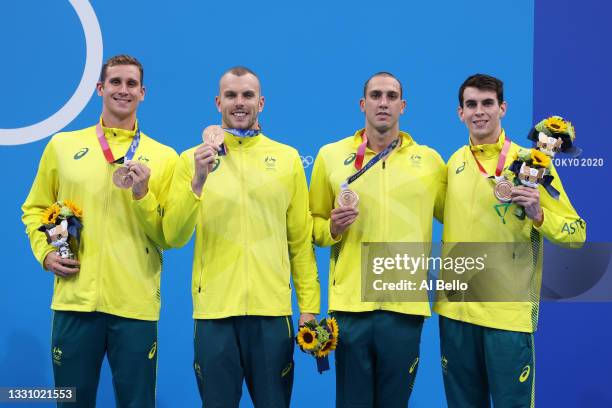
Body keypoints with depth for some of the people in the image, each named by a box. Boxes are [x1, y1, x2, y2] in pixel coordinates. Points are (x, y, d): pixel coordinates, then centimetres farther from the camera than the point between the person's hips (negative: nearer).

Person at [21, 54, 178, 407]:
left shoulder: (164, 157, 5)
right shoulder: (62, 145, 10)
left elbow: (169, 238, 4)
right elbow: (35, 209, 17)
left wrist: (142, 195, -11)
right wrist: (45, 253, 0)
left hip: (136, 306, -1)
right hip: (75, 300, 1)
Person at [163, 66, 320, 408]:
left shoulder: (288, 159, 6)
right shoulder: (192, 160, 4)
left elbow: (301, 241, 6)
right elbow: (174, 237, -4)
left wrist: (309, 305, 1)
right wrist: (197, 182, -16)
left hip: (273, 310, 0)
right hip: (214, 311, 0)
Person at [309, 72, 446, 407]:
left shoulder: (429, 160, 6)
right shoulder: (331, 155, 5)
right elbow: (313, 225, 11)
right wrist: (332, 227, -8)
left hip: (405, 305, 0)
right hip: (350, 303, 0)